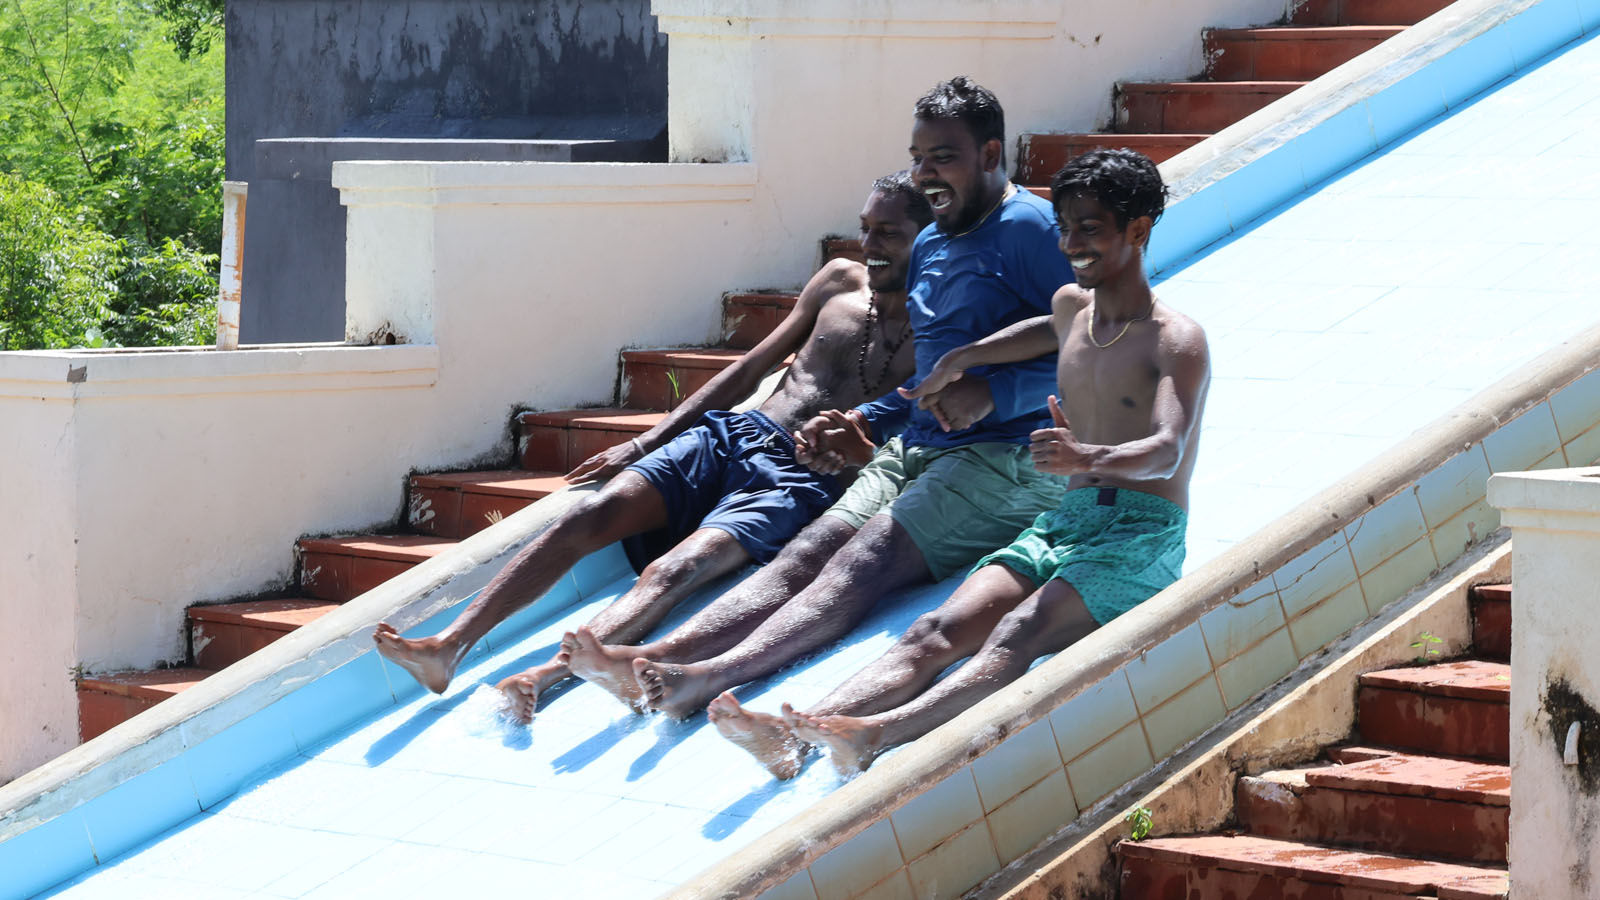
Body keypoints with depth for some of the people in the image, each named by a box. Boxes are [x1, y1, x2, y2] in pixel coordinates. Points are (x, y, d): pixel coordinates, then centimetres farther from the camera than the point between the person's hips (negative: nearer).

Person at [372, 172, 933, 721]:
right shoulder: (840, 282, 19)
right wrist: (646, 443, 19)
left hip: (798, 477, -6)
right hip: (729, 434, 6)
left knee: (672, 571, -30)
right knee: (588, 516, -17)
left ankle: (544, 678, -52)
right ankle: (450, 647, -25)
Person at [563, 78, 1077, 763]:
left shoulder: (1029, 230, -6)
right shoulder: (929, 245, 21)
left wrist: (993, 394, -23)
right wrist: (866, 423, 14)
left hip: (1004, 461, -8)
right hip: (914, 450, 8)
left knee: (863, 563, -28)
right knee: (807, 552, -16)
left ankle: (710, 678, -50)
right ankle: (652, 660, -37)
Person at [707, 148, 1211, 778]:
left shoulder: (1176, 341, -6)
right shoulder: (1072, 304, 17)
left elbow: (1167, 451, -24)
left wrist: (1090, 457, -45)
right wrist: (961, 360, 39)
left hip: (1141, 540, -7)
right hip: (1063, 522, 7)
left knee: (1018, 635, -35)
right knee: (937, 632, -21)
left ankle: (879, 733, -60)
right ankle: (796, 735, -45)